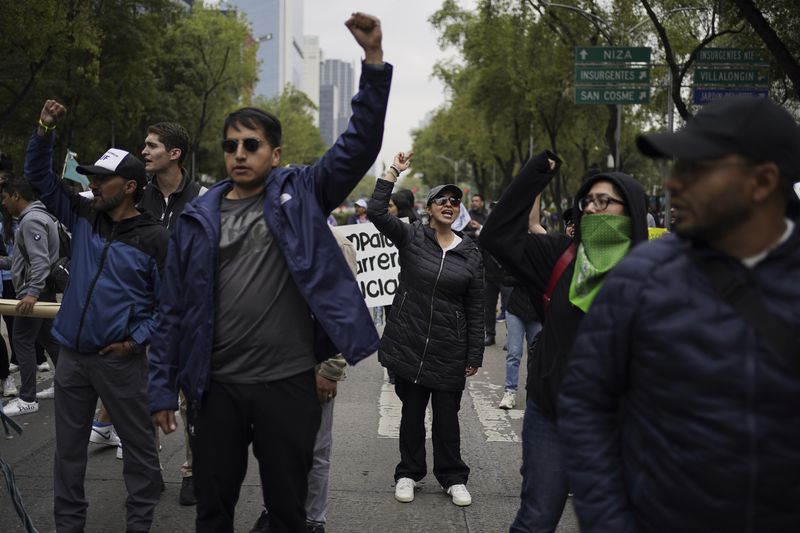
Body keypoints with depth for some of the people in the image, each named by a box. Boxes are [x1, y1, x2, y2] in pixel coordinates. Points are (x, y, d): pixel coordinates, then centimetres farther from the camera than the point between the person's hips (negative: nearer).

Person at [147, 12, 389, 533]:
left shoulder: (301, 195, 2)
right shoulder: (198, 218, 5)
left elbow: (360, 145, -7)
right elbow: (175, 310, 6)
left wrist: (374, 59, -16)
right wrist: (163, 387, 3)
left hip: (288, 384, -1)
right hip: (216, 386, 2)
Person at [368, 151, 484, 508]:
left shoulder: (471, 253, 2)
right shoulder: (411, 237, -1)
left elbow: (476, 310, 3)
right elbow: (376, 212, -17)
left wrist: (474, 356, 1)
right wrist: (394, 171, -17)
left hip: (449, 351, 1)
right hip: (409, 344, 0)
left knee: (447, 415, 8)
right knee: (412, 412, 10)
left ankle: (453, 478, 24)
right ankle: (408, 473, 27)